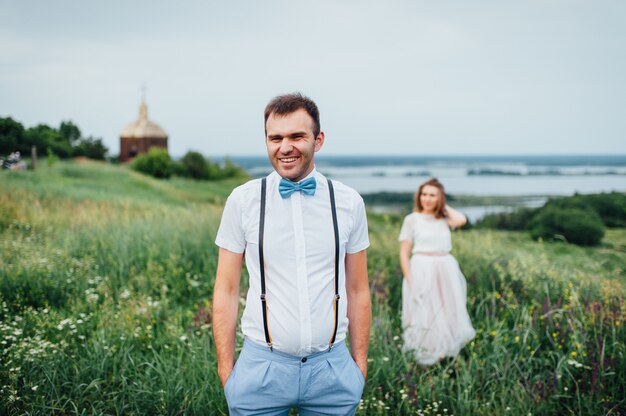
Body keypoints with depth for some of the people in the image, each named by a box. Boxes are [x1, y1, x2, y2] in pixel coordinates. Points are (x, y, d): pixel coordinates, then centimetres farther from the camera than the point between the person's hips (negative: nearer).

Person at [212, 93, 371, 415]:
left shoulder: (349, 202, 1)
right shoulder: (243, 200, -3)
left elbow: (357, 291, 7)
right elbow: (226, 291, 0)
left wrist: (360, 364, 7)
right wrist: (225, 368, -1)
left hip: (332, 367, 1)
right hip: (261, 367, -1)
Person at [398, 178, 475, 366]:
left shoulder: (444, 219, 8)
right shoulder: (412, 219, 1)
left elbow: (461, 220, -15)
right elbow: (404, 254, -1)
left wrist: (444, 206, 1)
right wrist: (409, 280, -10)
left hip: (446, 272, 3)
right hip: (422, 273, -3)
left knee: (447, 316, 8)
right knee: (424, 317, 0)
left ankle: (446, 356, 21)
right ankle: (425, 362, 9)